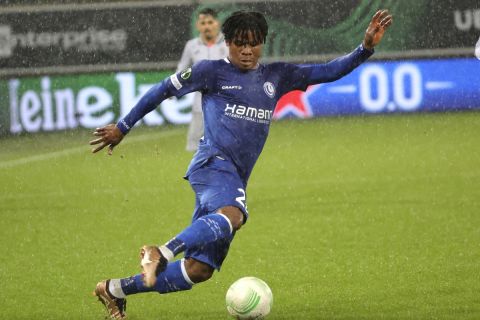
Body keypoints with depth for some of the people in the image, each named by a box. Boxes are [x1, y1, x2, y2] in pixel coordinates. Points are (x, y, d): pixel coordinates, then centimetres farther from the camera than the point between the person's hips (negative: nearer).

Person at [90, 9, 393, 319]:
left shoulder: (277, 77, 18)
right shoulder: (213, 71, 5)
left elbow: (328, 72, 16)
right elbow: (164, 90, 13)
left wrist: (366, 47, 2)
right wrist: (123, 127, 16)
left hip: (234, 182, 6)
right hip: (213, 163, -6)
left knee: (199, 270, 1)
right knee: (234, 215, -41)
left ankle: (115, 289, 14)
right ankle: (162, 252, -50)